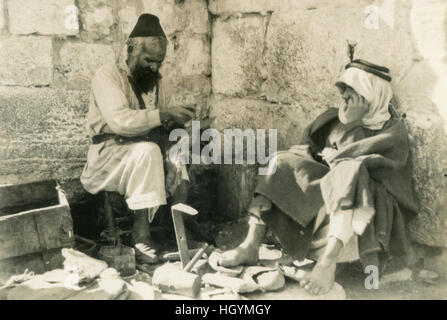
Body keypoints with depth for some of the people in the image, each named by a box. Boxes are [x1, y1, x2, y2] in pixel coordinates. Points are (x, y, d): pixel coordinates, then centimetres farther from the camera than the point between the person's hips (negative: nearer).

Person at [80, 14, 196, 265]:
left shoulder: (153, 79, 14)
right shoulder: (107, 77, -9)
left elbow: (159, 125, 19)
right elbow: (120, 121, -26)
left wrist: (175, 121, -4)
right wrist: (163, 115, -27)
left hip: (146, 152, 6)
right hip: (109, 153, -6)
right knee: (147, 151, -35)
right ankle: (142, 235, -33)